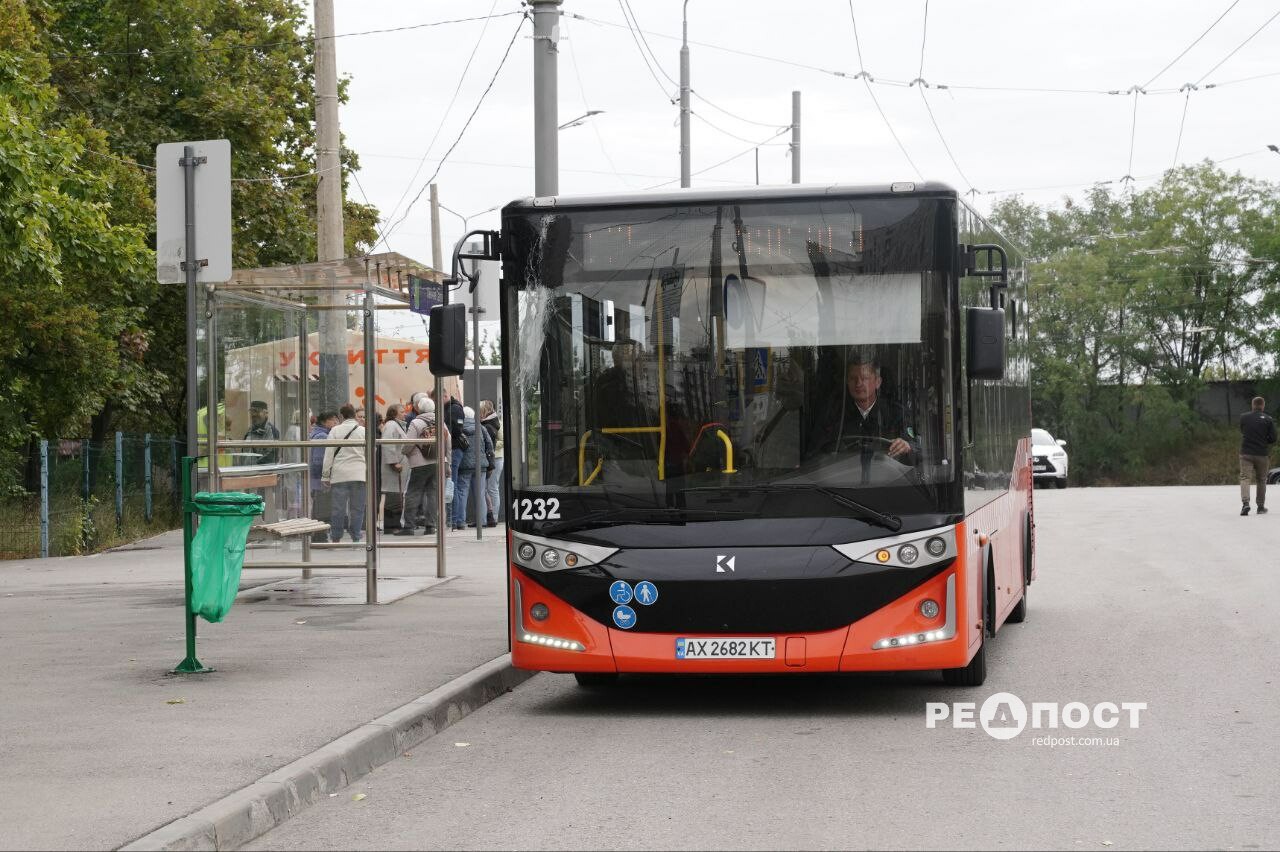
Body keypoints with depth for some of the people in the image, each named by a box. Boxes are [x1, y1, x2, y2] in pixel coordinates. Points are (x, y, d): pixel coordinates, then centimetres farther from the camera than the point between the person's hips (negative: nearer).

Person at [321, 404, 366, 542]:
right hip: (358, 474, 0)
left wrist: (326, 475, 7)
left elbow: (329, 454, 1)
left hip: (340, 474, 0)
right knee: (357, 507, 3)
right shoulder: (363, 431, 2)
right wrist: (369, 473, 13)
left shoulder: (335, 430, 0)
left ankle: (336, 538, 8)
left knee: (338, 507, 3)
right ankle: (356, 537, 4)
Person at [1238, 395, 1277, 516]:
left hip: (1246, 453, 0)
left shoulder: (1243, 417, 2)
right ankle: (1261, 506, 18)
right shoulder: (1268, 419, -2)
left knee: (1245, 478, -4)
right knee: (1261, 480, 14)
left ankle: (1245, 503, -25)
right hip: (1262, 454, 0)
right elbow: (1273, 438, -2)